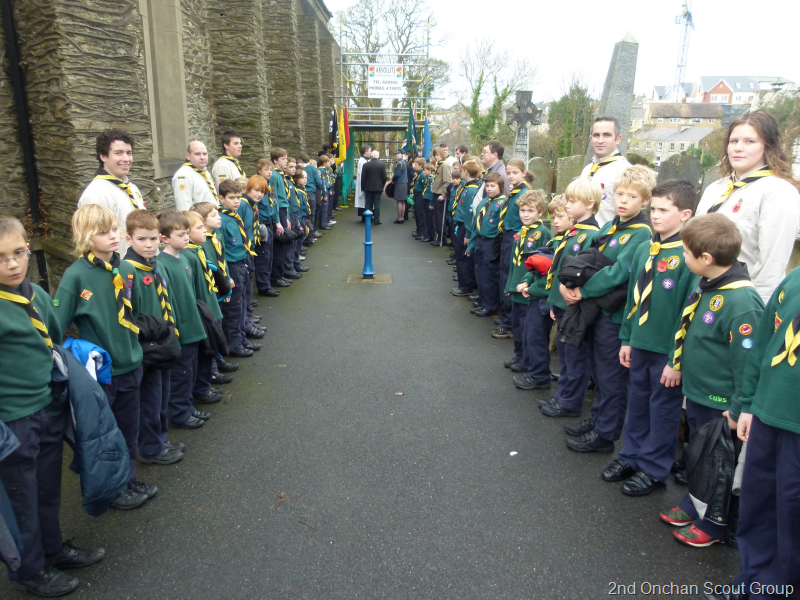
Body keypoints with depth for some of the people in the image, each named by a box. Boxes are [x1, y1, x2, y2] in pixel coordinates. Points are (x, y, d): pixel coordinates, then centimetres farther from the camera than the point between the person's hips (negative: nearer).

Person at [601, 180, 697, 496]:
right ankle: (631, 455, 35)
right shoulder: (644, 250, 6)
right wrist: (627, 339, 11)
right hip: (640, 344, 6)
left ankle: (654, 469, 24)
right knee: (637, 401, 18)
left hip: (668, 350, -6)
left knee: (663, 407, 9)